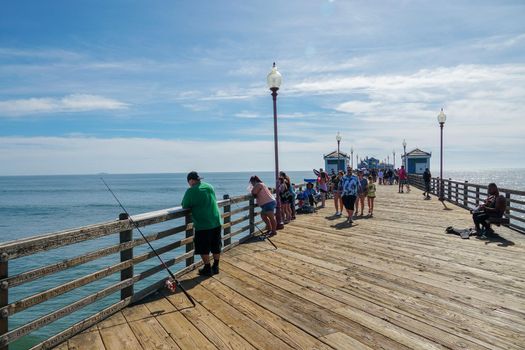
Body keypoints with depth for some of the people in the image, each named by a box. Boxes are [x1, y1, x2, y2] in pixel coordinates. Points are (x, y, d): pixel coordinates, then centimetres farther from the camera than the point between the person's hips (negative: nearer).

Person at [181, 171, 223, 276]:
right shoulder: (210, 187, 7)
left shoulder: (191, 191, -11)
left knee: (204, 249, 9)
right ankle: (215, 267, 26)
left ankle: (207, 269, 17)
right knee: (216, 247, 16)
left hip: (203, 225, -6)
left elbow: (185, 206, -2)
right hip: (216, 222, 6)